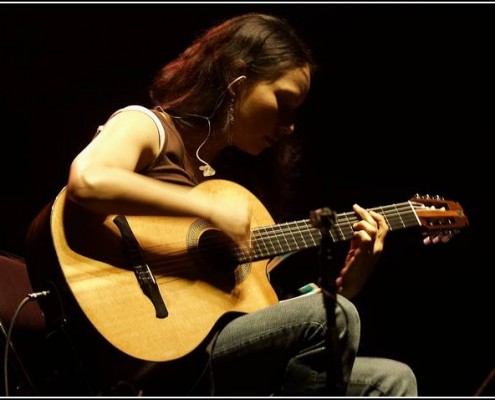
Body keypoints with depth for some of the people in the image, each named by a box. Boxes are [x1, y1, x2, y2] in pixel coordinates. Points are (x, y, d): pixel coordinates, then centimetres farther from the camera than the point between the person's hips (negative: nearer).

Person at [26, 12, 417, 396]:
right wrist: (210, 209, -20)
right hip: (146, 363, -8)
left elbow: (262, 312, 17)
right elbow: (87, 182, -26)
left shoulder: (240, 176, 21)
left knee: (390, 380, 2)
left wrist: (353, 274, 7)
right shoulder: (147, 126, 1)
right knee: (332, 318, -22)